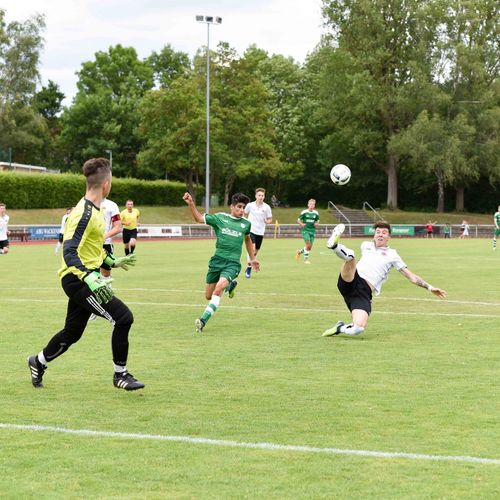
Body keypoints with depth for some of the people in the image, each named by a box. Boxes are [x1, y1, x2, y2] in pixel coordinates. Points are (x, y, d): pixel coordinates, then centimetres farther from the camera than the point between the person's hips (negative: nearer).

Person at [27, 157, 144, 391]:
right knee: (123, 317, -13)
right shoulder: (85, 214, -20)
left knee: (72, 332, 18)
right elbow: (69, 252, -28)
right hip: (77, 278, -10)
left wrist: (112, 262, 32)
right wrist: (90, 279, -40)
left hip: (82, 280, 10)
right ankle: (121, 374, -2)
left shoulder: (94, 210, 11)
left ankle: (38, 362, 38)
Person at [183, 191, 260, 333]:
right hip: (217, 260, 2)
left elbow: (247, 239, 27)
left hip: (233, 263, -1)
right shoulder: (220, 218, 2)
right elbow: (199, 218, 3)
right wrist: (191, 204, -13)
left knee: (218, 288, -27)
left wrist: (252, 259, 32)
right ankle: (230, 284, 39)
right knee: (208, 296, 9)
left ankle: (203, 320, -26)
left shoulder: (246, 224, 7)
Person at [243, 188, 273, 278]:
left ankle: (249, 268, 30)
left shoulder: (267, 207, -2)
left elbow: (270, 219, 6)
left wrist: (267, 221, -16)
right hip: (251, 230, -2)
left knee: (255, 251, 11)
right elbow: (245, 214, 16)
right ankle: (248, 267, -13)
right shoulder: (250, 205, -2)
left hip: (260, 232, 2)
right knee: (252, 249, -21)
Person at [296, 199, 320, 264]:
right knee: (308, 245, -18)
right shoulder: (304, 212, -5)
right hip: (305, 230, -4)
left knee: (309, 248, 4)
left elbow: (317, 220, 20)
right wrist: (301, 224, -17)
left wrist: (316, 224, -3)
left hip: (312, 231, 4)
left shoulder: (316, 213, 5)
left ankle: (299, 252, 31)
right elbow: (298, 220, 3)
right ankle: (306, 259, -5)